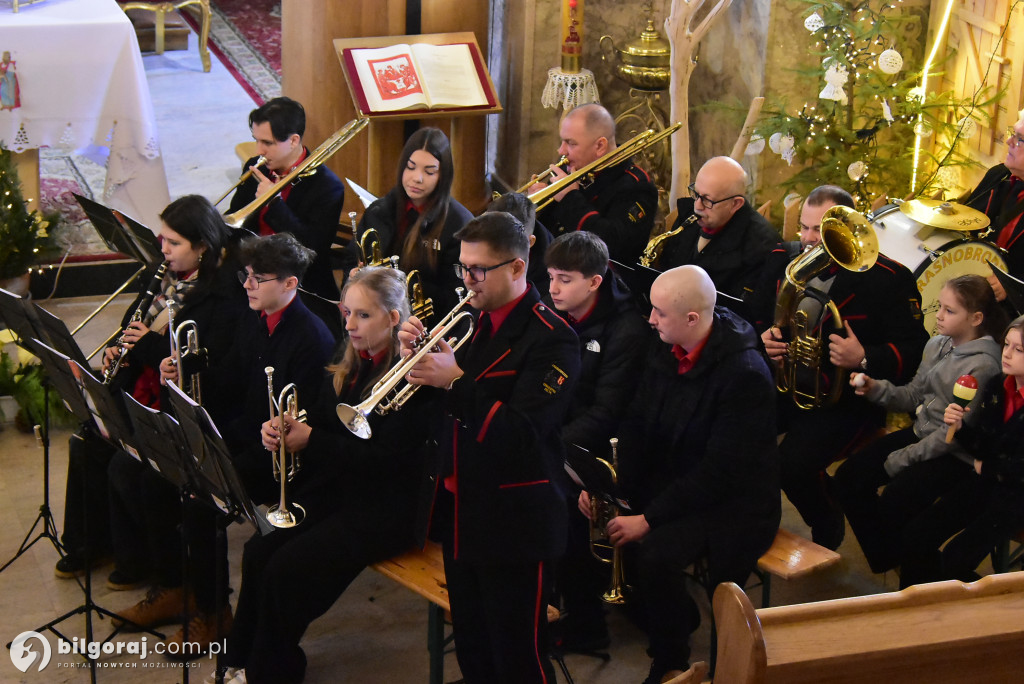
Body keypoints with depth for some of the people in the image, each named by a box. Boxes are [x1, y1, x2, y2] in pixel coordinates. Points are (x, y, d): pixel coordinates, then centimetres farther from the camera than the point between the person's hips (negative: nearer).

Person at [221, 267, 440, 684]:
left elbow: (387, 458, -22)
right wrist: (282, 430, -8)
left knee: (287, 569, -17)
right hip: (334, 491, 8)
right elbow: (319, 424, 15)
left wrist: (310, 440, -21)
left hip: (387, 508, -8)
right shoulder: (347, 367, 9)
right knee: (258, 552, -9)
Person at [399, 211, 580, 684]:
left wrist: (456, 380, -26)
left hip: (514, 521, -8)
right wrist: (417, 357, -6)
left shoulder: (551, 339, -15)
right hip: (460, 511, 8)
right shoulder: (472, 323, 9)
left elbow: (522, 432, -25)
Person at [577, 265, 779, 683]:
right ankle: (679, 615, 13)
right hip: (669, 481, 8)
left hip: (731, 503, -8)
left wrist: (649, 518, -25)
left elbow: (721, 471, -26)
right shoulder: (665, 350, 0)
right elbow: (637, 423, 4)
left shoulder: (745, 374, -25)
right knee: (599, 523, -12)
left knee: (653, 553, -29)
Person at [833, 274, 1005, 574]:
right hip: (921, 433, 8)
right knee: (848, 477, -5)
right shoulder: (937, 345, 6)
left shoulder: (983, 365, -19)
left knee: (894, 501, -27)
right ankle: (885, 563, 9)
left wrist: (904, 458, -18)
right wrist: (876, 389, -7)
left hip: (954, 453, -8)